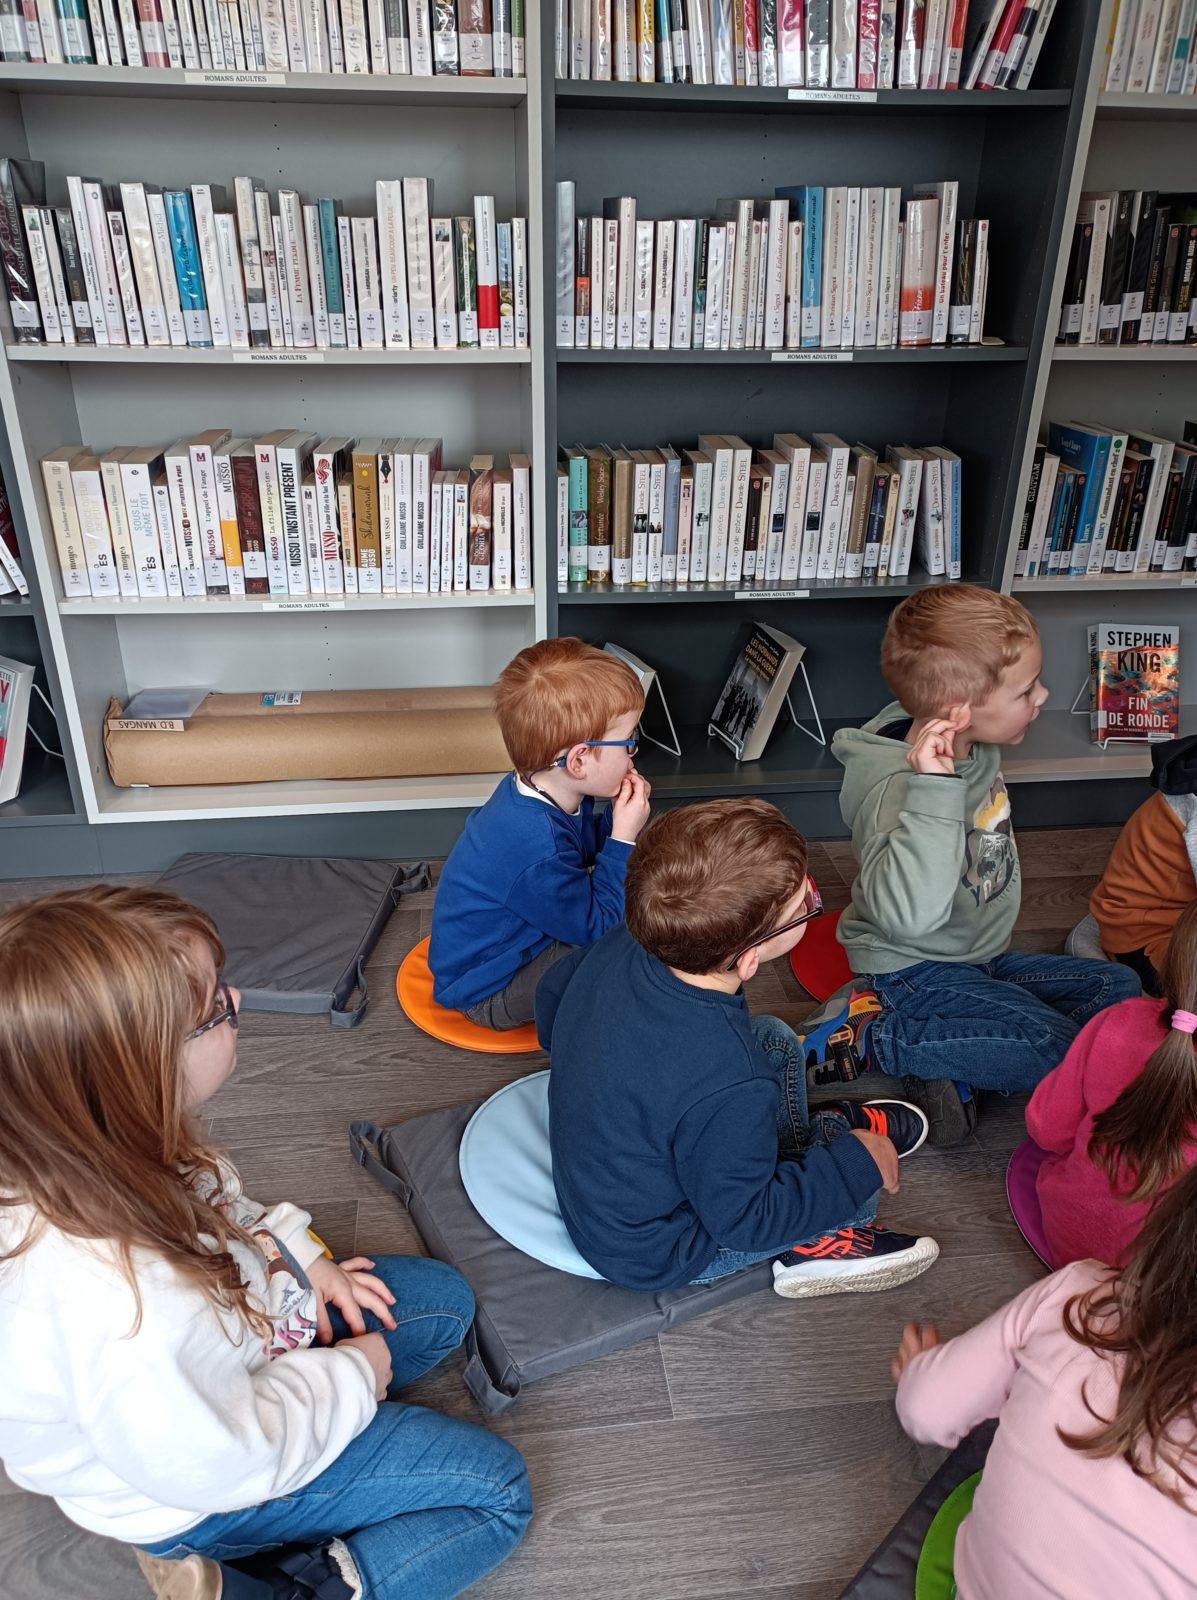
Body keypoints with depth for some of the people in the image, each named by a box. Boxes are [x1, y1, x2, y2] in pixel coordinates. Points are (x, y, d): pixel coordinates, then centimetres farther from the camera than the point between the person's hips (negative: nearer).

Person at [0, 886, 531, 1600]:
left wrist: (295, 1254, -8)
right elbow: (221, 1467, -26)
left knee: (445, 1300, 16)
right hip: (198, 1498, -7)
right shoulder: (126, 1320, -44)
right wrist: (350, 1376, -12)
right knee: (497, 1494, 1)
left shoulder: (105, 1148, -22)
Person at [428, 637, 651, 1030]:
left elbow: (588, 848, 8)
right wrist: (625, 837, -25)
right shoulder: (537, 853, -40)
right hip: (488, 992, -9)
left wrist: (621, 816, -11)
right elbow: (597, 929, -25)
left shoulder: (544, 791, -12)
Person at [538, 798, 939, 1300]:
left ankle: (804, 1138, 38)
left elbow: (552, 991, 1)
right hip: (651, 1256, -6)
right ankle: (819, 1245, 24)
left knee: (775, 1042, 13)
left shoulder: (620, 946, -20)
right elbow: (744, 1219, -25)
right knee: (866, 1161, -3)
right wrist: (859, 1165, -15)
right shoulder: (727, 1089, -41)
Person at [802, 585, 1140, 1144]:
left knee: (1119, 989, 5)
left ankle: (947, 1065, -5)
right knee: (1058, 1048, -22)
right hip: (912, 968, -9)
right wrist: (933, 789, -50)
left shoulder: (977, 747, -4)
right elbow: (906, 913, -48)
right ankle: (867, 1036, -11)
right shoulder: (898, 784, -31)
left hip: (981, 958, 10)